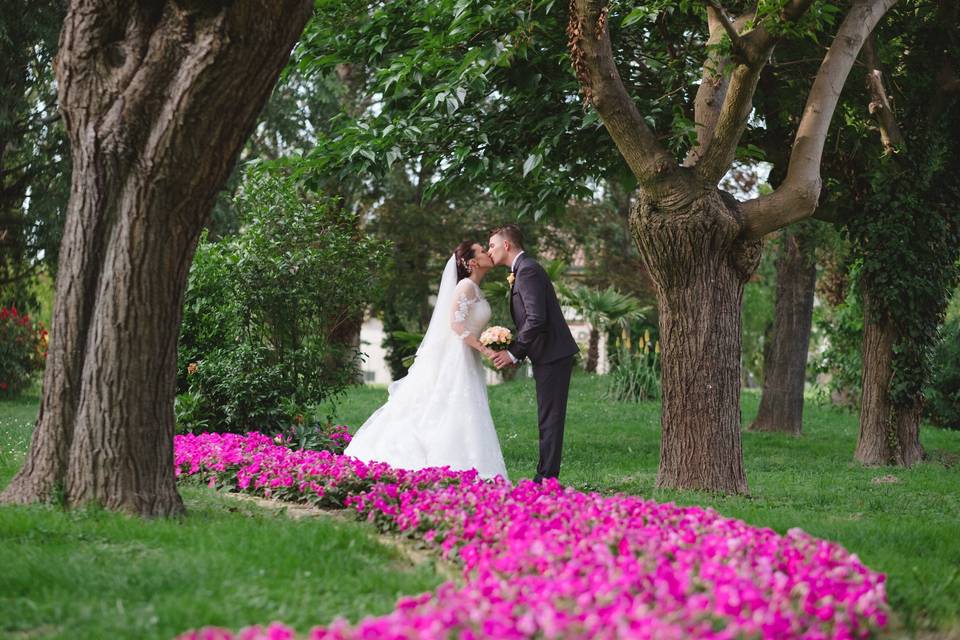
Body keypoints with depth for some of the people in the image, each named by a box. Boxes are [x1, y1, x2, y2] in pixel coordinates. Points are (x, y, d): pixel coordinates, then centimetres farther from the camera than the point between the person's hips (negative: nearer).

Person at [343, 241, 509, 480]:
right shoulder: (466, 286, -12)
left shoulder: (475, 289, 17)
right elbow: (455, 323, -20)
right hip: (454, 360, -9)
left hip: (466, 363, 9)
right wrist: (482, 348, -18)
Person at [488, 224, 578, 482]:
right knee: (548, 419, 11)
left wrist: (514, 353, -16)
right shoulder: (522, 270, 19)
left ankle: (546, 478, -7)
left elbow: (536, 319, -22)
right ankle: (546, 478, 14)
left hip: (552, 355, -10)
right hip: (549, 355, 10)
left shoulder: (528, 270, -14)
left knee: (550, 419, -8)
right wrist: (514, 352, 10)